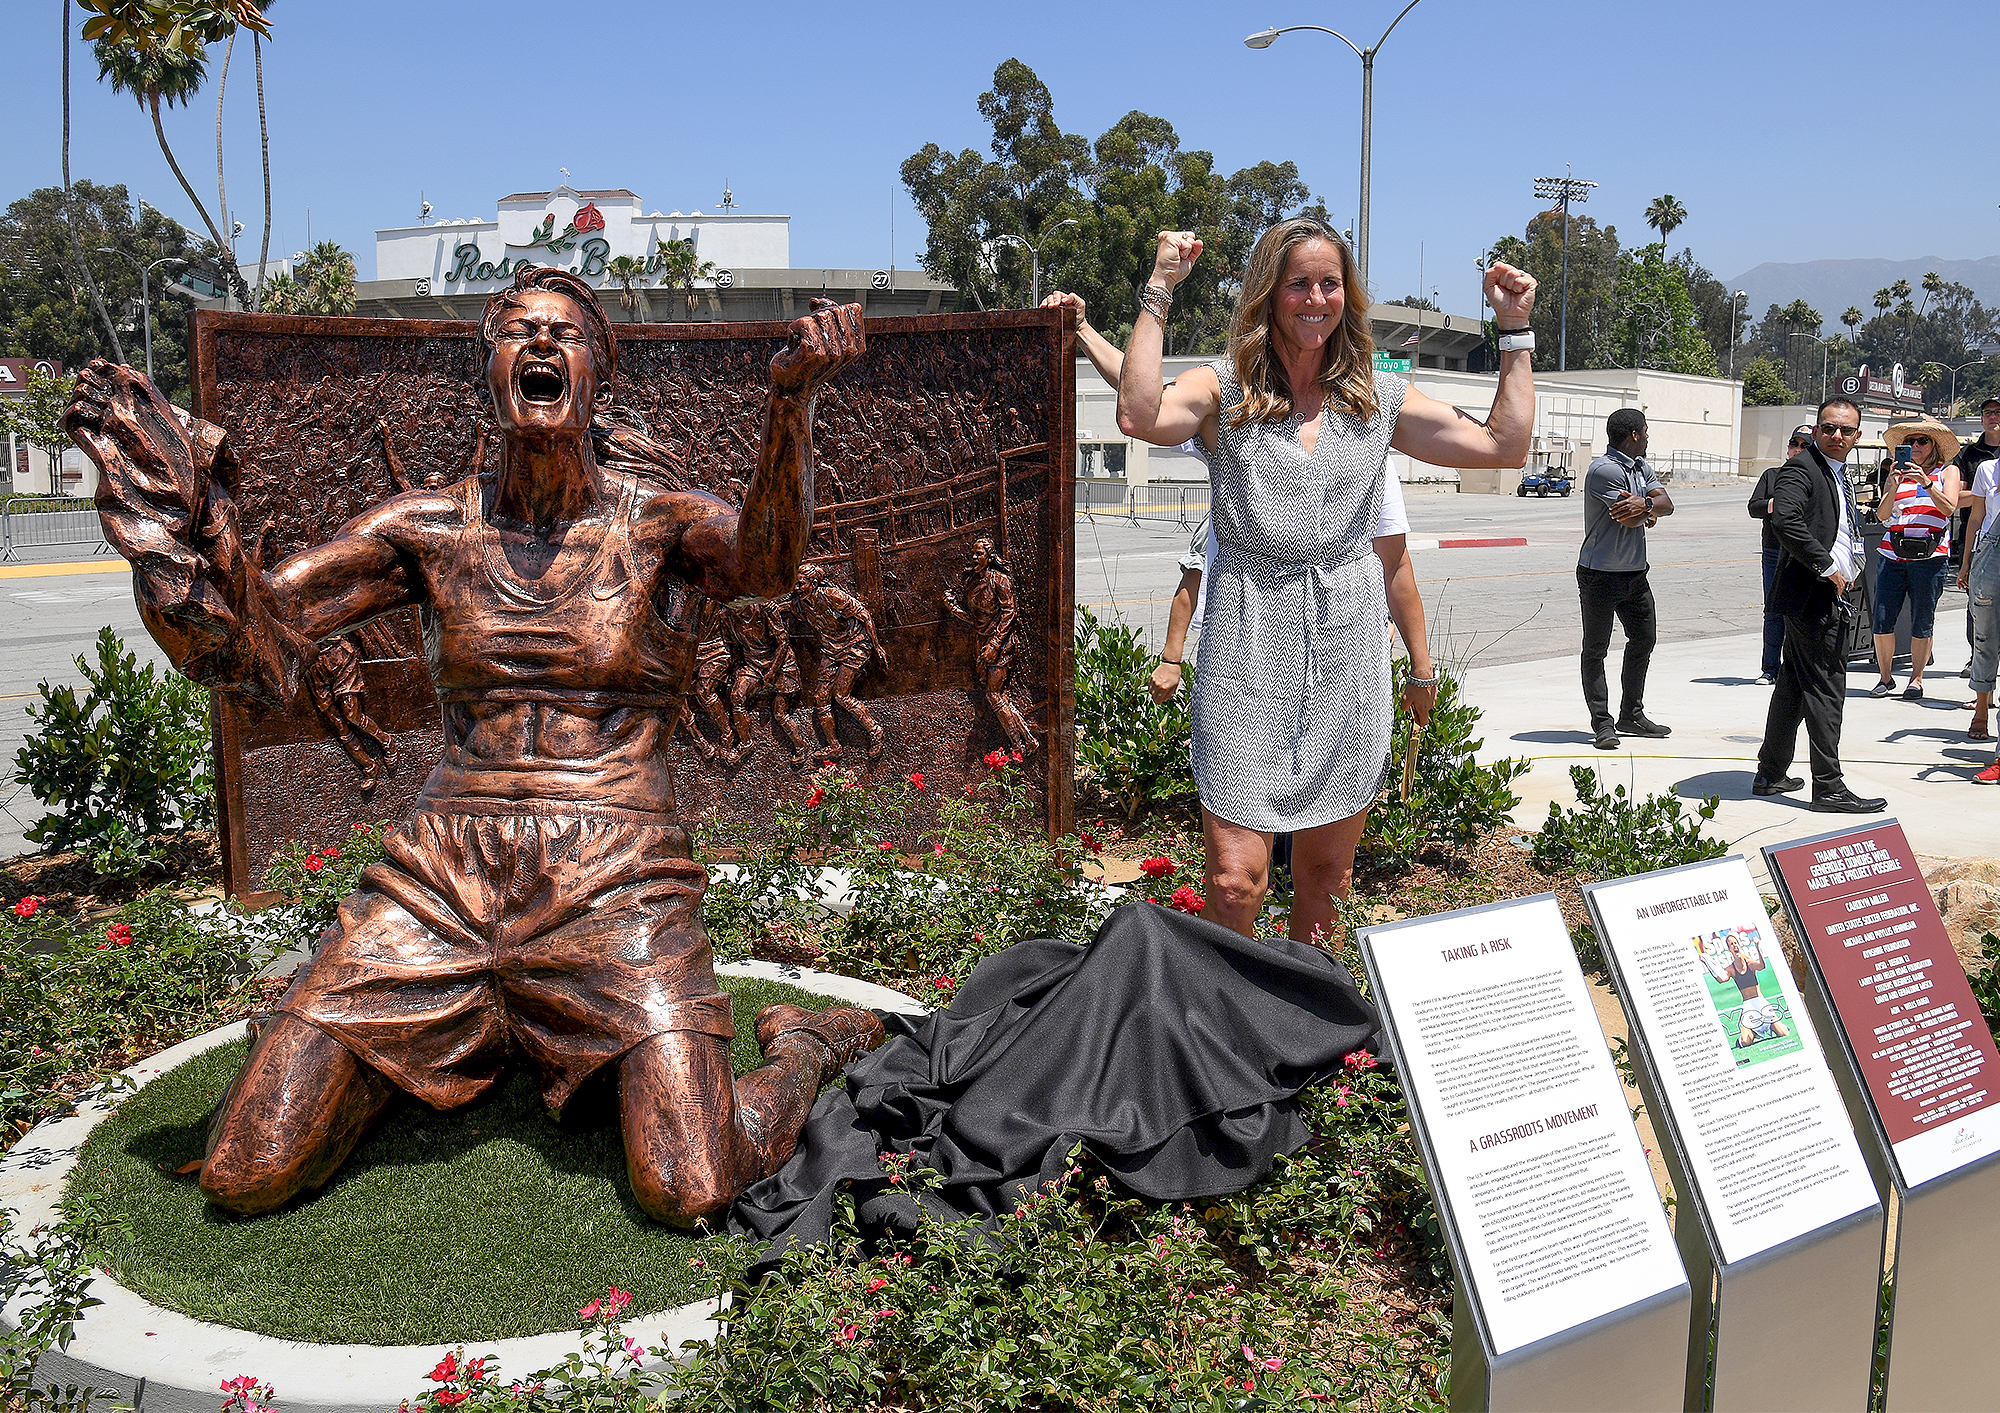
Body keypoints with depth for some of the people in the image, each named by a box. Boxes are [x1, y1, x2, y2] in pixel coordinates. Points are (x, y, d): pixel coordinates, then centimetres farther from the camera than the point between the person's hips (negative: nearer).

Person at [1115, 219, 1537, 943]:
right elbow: (1140, 417, -20)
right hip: (1248, 644, -3)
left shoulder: (1380, 400, 11)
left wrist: (1515, 329, 10)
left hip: (1349, 647, 3)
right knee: (1236, 876, -9)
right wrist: (1159, 290, -15)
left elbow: (1505, 445, 11)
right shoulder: (1223, 390, 2)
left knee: (1326, 870, 11)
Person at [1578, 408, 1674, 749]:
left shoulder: (1641, 467, 12)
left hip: (1635, 572, 9)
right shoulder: (1604, 470, -17)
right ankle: (1602, 722, 3)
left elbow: (1666, 504, 0)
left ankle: (1631, 715, 27)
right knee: (1595, 649, -1)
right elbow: (1630, 519, -20)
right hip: (1601, 575, -9)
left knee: (1644, 639, 16)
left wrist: (1644, 504, -20)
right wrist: (1650, 510, -1)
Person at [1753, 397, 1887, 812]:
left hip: (1832, 595, 10)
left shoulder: (1840, 474, 19)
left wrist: (1849, 569, 12)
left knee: (1795, 686, 14)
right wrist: (1826, 567, -22)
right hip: (1811, 596, -10)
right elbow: (1784, 521, -28)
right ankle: (1829, 787, -2)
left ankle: (1771, 774, 23)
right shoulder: (1801, 468, -12)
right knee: (1825, 690, -7)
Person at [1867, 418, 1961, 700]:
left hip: (1931, 555, -2)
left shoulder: (1947, 471, 11)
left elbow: (1948, 508, -5)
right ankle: (1886, 677, 10)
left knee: (1922, 622, -1)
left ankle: (1916, 679, 9)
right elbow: (1882, 515, 4)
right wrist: (1894, 487, -12)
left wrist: (1926, 482, -17)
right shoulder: (1897, 474, 15)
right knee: (1882, 619, -3)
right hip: (1892, 553, 2)